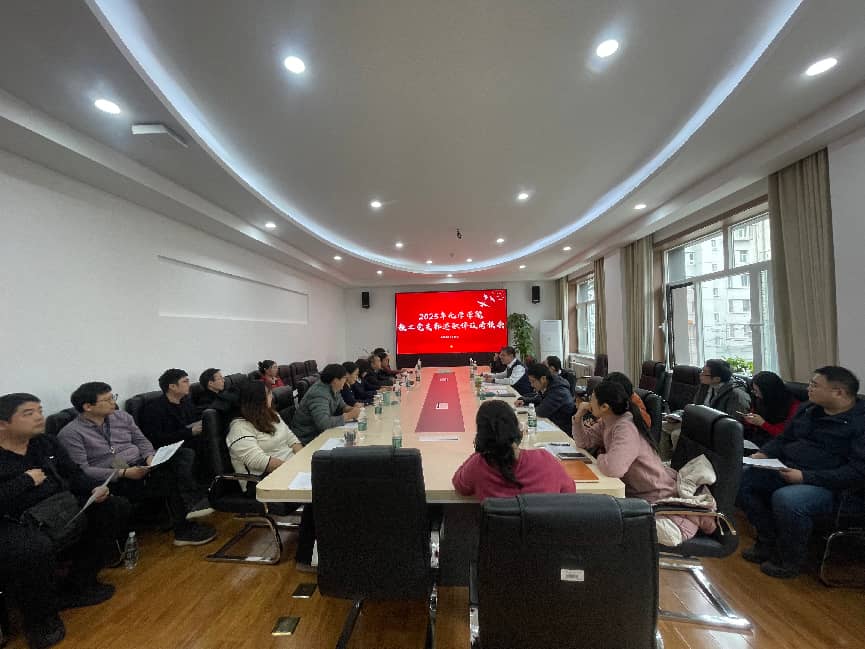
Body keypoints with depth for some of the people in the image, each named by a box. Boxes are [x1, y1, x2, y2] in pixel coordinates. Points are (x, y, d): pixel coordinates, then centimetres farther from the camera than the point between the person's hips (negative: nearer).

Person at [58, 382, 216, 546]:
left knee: (185, 454, -22)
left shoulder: (122, 416, 10)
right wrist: (123, 473, -21)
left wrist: (150, 456, -7)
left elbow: (141, 440, 14)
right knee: (171, 479, -29)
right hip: (114, 482, -6)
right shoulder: (70, 433, -6)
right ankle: (185, 529, -17)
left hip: (142, 464, 6)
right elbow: (81, 471, -12)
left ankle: (193, 504, -33)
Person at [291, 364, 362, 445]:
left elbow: (342, 406, 14)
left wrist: (352, 409, -7)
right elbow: (324, 423, -36)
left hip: (321, 431, 8)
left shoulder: (334, 389, 0)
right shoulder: (319, 394, -27)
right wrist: (348, 416, -27)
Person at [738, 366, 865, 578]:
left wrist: (805, 477, -25)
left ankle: (790, 561, -6)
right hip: (785, 470, 8)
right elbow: (783, 438, 20)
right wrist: (763, 454, 0)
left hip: (827, 485, -7)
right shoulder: (807, 409, 11)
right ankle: (768, 543, 5)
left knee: (785, 499, -34)